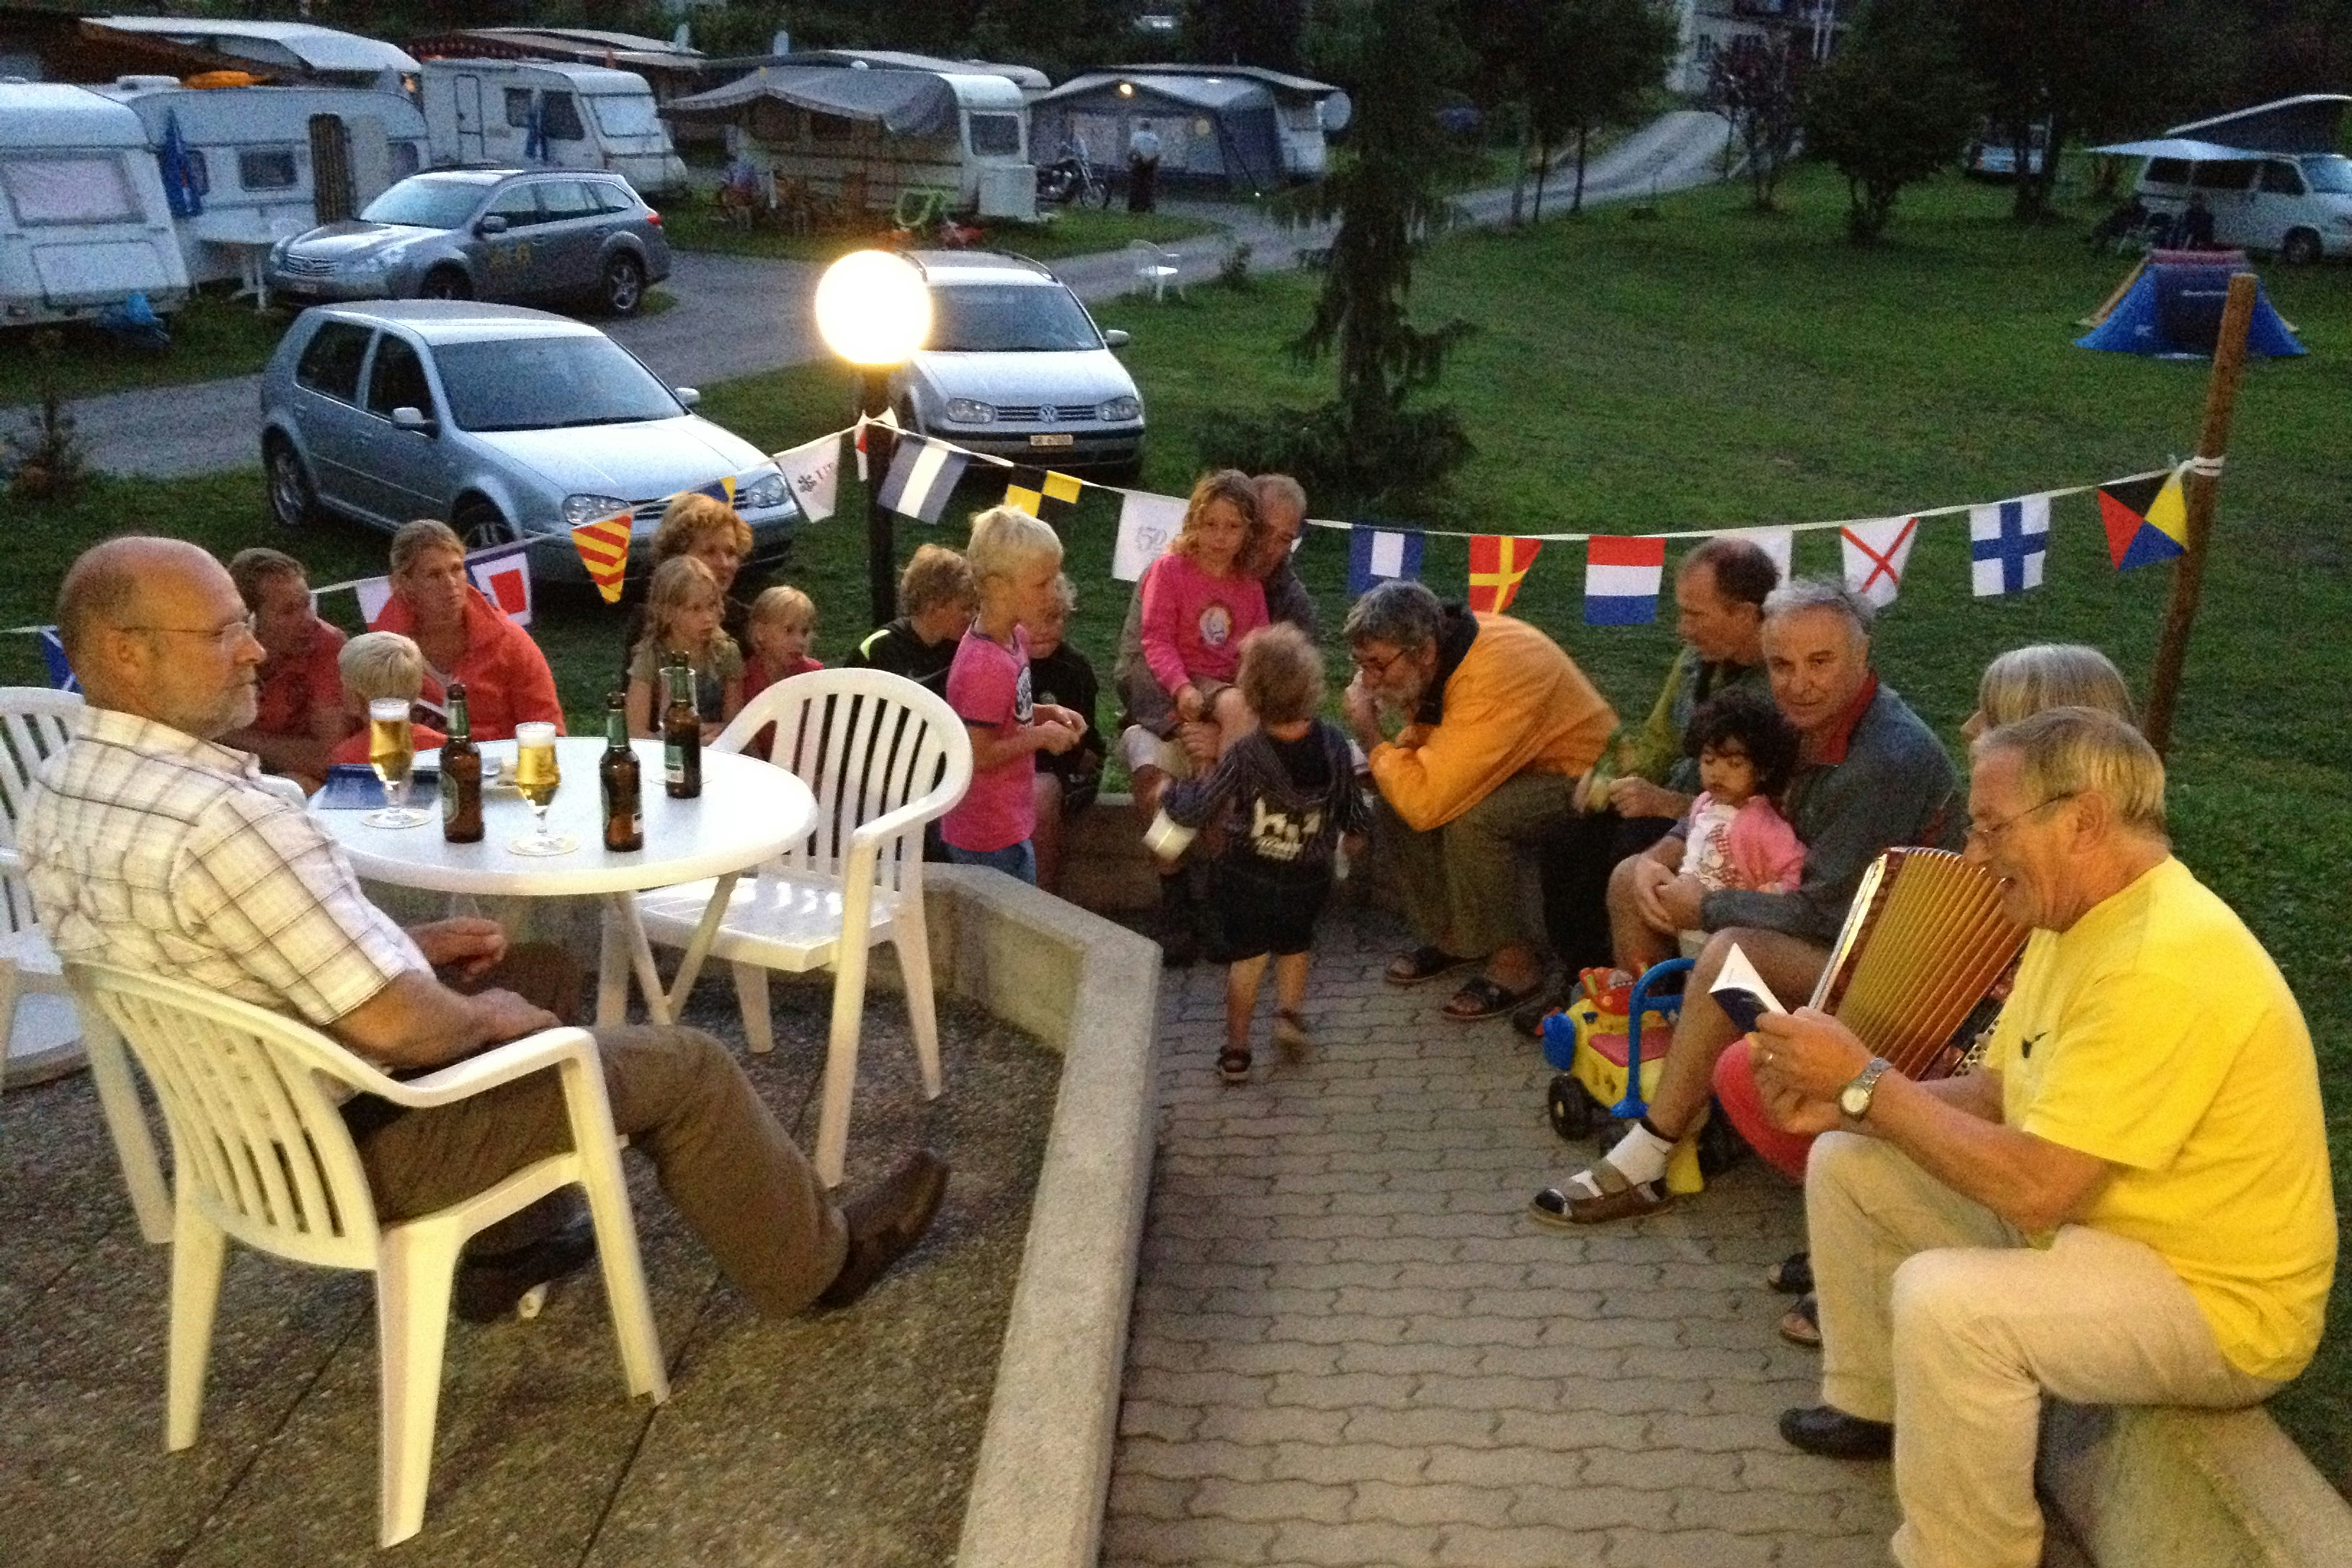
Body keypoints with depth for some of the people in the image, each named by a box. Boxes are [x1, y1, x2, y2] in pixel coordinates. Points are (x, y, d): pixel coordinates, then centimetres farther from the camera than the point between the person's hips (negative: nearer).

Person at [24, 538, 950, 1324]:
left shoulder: (58, 794, -2)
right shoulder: (222, 819, -34)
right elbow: (401, 1027, -32)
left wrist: (406, 946, 7)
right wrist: (489, 1017, -10)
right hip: (351, 1141, -9)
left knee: (541, 970, 26)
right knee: (686, 1068, 4)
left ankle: (501, 1246, 33)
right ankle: (814, 1263, 25)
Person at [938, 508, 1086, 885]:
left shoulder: (1014, 639, 4)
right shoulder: (986, 667, -27)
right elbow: (978, 755, -25)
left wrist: (1046, 713, 3)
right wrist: (1041, 736, -15)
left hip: (1007, 823, 10)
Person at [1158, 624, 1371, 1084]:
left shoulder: (1245, 756, -21)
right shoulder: (1333, 745, -13)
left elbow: (1196, 809, -14)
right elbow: (1354, 810, -1)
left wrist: (1169, 794, 6)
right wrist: (1352, 834, 21)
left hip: (1247, 878, -2)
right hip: (1307, 879, 2)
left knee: (1246, 956, 12)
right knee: (1296, 945, 29)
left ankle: (1236, 1048, 15)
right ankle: (1290, 1011, 15)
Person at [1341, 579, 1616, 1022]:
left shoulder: (1492, 681, -36)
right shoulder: (1437, 660, -8)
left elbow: (1428, 802, -40)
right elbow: (1422, 738, 10)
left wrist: (1371, 739, -26)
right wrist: (1374, 766, -12)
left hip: (1582, 774, -9)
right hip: (1522, 768, 9)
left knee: (1470, 819, -33)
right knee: (1394, 800, -4)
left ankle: (1513, 962, -13)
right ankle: (1451, 936, 12)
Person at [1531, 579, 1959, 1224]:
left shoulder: (1892, 759, -28)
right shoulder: (1807, 722, 0)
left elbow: (1823, 912, -27)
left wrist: (1700, 909, -17)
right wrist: (1657, 861, -7)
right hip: (1821, 911, 10)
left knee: (1734, 950, -37)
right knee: (1629, 876, 7)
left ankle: (1643, 1165, -28)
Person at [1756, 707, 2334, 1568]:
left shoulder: (2165, 962, -30)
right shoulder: (2079, 918, 2)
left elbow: (2032, 1189, -33)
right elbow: (1999, 1094, 9)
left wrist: (1865, 1080, -24)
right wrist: (1847, 1102, -7)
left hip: (2214, 1298, -10)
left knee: (1943, 1300, -35)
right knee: (1847, 1165, 11)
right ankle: (1871, 1404, 29)